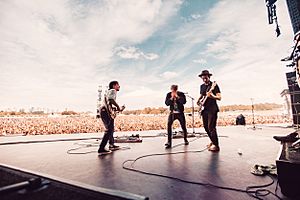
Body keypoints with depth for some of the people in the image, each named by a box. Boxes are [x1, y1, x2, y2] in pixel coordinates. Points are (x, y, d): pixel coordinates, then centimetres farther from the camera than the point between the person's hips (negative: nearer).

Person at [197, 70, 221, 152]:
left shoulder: (214, 85, -5)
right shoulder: (202, 86, 14)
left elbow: (219, 97, -9)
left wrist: (212, 96, -28)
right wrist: (199, 101, 6)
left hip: (212, 109, -7)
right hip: (204, 109, 7)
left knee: (211, 127, -10)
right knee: (206, 127, 12)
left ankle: (216, 145, 1)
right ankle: (212, 141, 32)